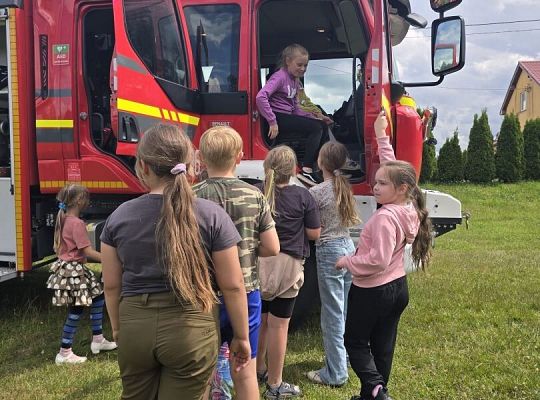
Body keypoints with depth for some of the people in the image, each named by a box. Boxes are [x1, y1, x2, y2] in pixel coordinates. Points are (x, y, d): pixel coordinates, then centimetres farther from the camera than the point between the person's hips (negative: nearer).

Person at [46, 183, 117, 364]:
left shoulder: (63, 219, 10)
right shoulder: (77, 223, -20)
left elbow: (58, 247, 16)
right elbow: (88, 251, -22)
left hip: (66, 267, 10)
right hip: (73, 270, -10)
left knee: (97, 298, 16)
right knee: (76, 311, -2)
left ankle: (97, 340, 23)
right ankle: (64, 353, 5)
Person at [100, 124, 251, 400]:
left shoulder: (119, 217, -2)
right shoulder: (211, 215, -9)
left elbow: (112, 285, 6)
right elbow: (232, 286, -7)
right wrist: (241, 336, 5)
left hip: (135, 328, 3)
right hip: (191, 329, -2)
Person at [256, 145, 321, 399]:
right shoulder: (302, 196, -8)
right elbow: (314, 233, -3)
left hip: (258, 263, 3)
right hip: (287, 266, -3)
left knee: (259, 320, 19)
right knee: (278, 324, 3)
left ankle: (259, 369, 37)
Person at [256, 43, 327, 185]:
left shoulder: (295, 80, 20)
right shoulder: (280, 76, -9)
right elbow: (261, 97, -24)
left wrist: (313, 118, 4)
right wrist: (272, 122, -25)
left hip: (288, 116, 9)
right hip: (278, 117, -9)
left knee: (322, 126, 2)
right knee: (316, 128, -18)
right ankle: (306, 171, -19)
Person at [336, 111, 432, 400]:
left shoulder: (385, 217, -26)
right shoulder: (409, 207, -1)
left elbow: (378, 259, -29)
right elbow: (393, 169, 10)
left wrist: (347, 261, -14)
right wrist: (381, 137, 15)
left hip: (372, 290, -8)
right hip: (397, 287, 8)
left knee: (355, 342, 7)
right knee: (383, 346, 16)